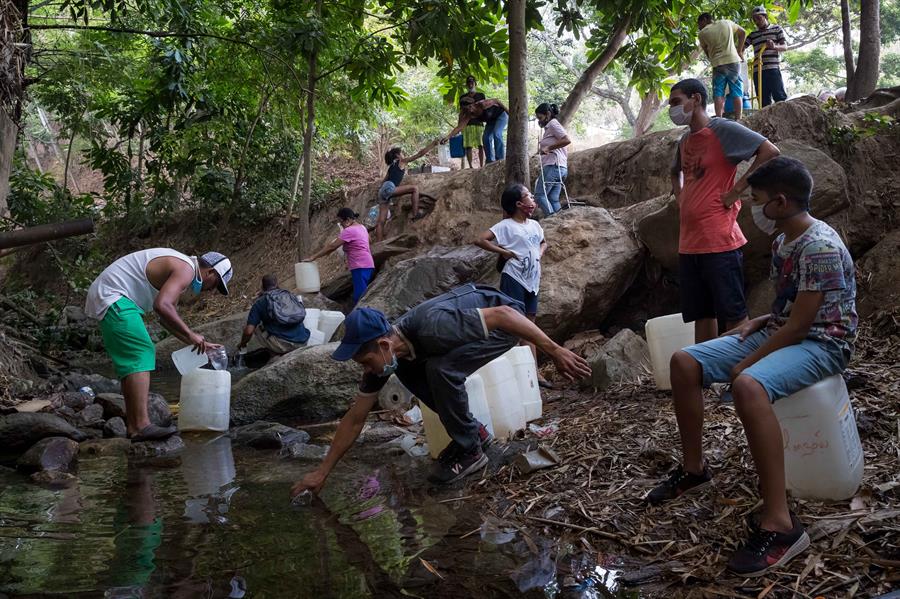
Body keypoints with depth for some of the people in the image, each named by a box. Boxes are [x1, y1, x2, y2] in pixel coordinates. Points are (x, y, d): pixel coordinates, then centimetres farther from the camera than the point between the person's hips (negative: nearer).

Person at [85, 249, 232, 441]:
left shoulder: (178, 267, 19)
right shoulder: (186, 269, -14)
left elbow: (167, 317, 23)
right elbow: (161, 306, -30)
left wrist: (197, 342, 21)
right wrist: (190, 334, -22)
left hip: (105, 296, 11)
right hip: (113, 297, -11)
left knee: (130, 363, 13)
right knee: (141, 355, -16)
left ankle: (132, 426, 14)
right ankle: (141, 426, -22)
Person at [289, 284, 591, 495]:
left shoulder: (432, 328, -37)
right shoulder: (386, 352, -12)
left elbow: (503, 314, -32)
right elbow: (355, 418, -4)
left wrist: (555, 351, -29)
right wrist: (322, 472, -2)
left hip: (505, 321, -8)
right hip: (475, 318, 8)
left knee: (441, 368, -28)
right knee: (407, 371, -6)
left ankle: (469, 450, -9)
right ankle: (473, 430, 5)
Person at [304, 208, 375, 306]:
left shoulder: (349, 231, -12)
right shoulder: (362, 228, 17)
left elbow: (332, 246, -14)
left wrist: (313, 257, -11)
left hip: (360, 267, -10)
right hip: (367, 265, 10)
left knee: (359, 298, -12)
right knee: (361, 297, 9)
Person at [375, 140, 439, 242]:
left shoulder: (392, 166, 31)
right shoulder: (402, 162, 10)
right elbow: (420, 153, 9)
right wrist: (433, 144, 14)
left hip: (382, 191, 8)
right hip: (389, 188, -8)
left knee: (381, 221, 2)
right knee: (414, 189, -5)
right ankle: (415, 214, -13)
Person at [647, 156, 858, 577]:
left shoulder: (821, 246, -21)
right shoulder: (783, 242, 10)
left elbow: (800, 324, -22)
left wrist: (745, 364, -17)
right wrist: (760, 321, 3)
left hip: (821, 343, -10)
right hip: (782, 333, 10)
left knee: (748, 385, -40)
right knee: (684, 362, -1)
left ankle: (780, 524, -36)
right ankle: (694, 469, 11)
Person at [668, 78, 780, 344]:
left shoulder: (723, 130, -6)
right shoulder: (685, 140, 16)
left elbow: (770, 151, -14)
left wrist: (737, 189, -14)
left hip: (719, 242, -8)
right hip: (688, 243, 8)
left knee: (733, 314, -2)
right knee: (700, 314, 12)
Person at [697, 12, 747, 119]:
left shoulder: (703, 33, 3)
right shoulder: (726, 23, 10)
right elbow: (743, 33, 20)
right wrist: (739, 51, 21)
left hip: (718, 64, -2)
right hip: (733, 61, 2)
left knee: (718, 94, 1)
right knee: (737, 93, 2)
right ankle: (738, 120, -4)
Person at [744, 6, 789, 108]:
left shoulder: (777, 29, 12)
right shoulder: (752, 35, 22)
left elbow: (785, 46, 3)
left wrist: (774, 46, -19)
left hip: (773, 69, -3)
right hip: (757, 71, 4)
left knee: (780, 98, -11)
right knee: (764, 102, -1)